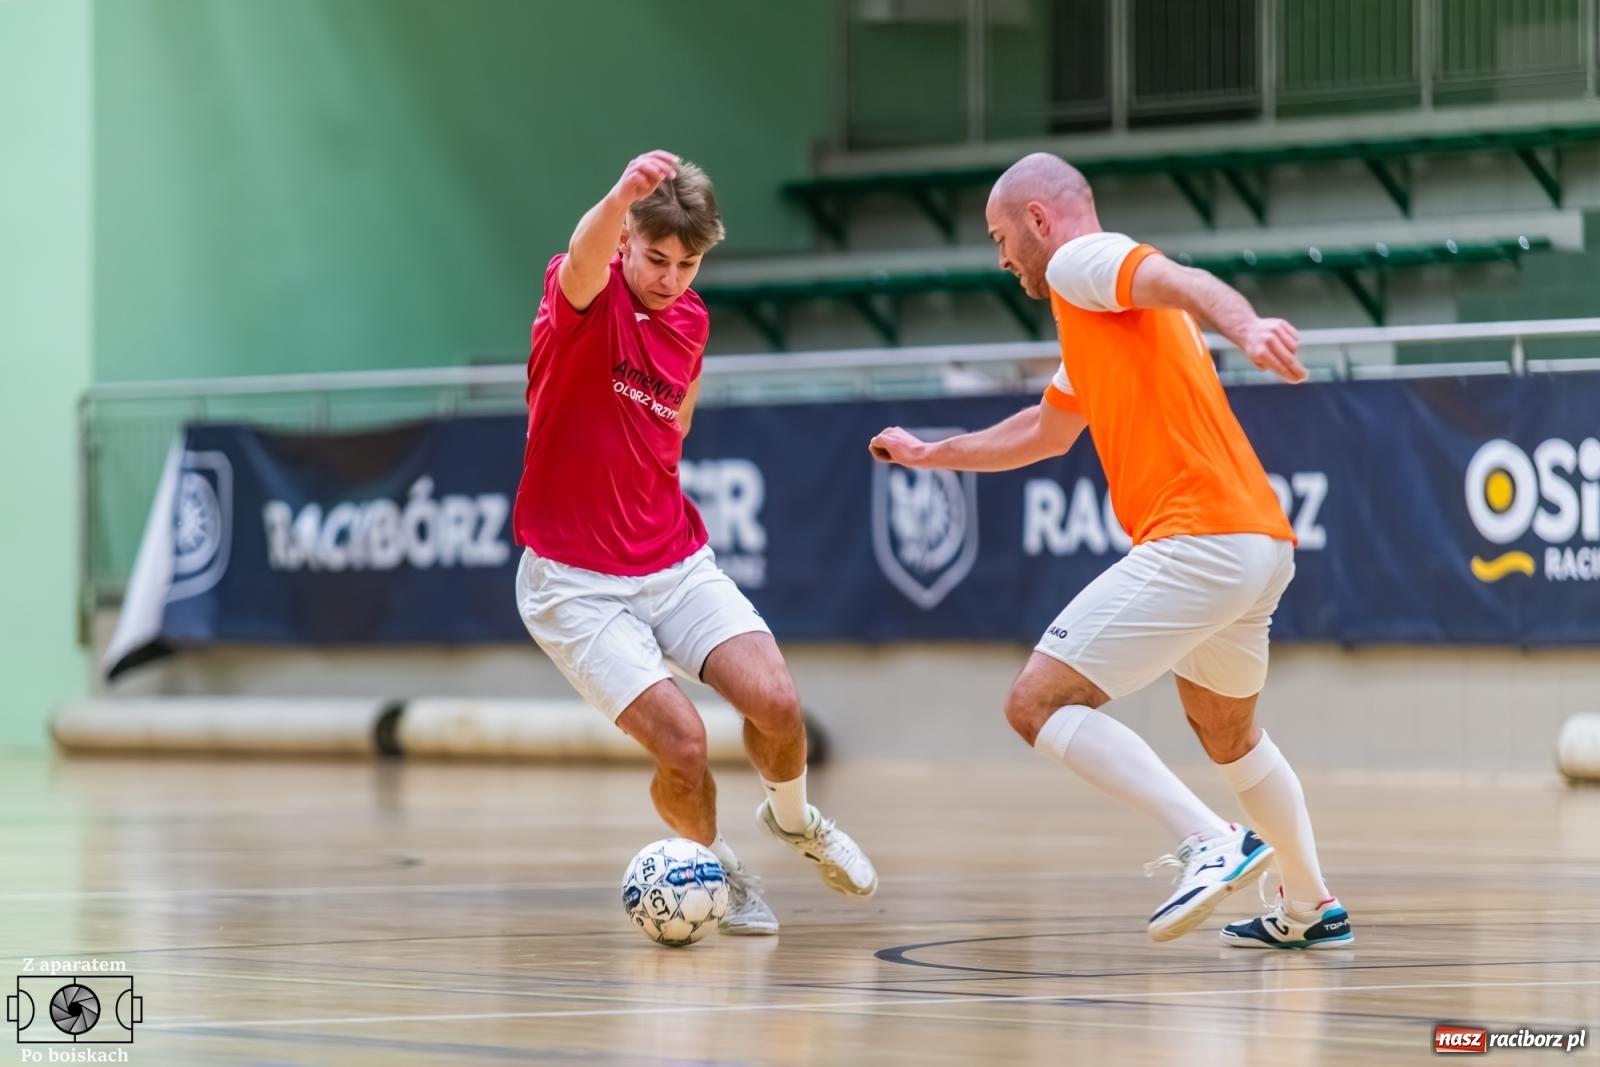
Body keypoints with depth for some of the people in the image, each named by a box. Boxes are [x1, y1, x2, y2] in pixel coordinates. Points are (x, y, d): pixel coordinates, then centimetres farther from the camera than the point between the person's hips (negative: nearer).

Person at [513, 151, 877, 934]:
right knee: (681, 740, -18)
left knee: (777, 703, -13)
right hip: (575, 582, -5)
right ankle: (715, 867, 13)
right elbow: (584, 259, -42)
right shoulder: (586, 296, -15)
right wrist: (621, 196, -63)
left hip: (675, 562, 5)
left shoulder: (690, 320, 4)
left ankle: (792, 818, 20)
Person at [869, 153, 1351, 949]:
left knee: (1039, 704, -12)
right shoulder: (1099, 314, 27)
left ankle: (1210, 844, -23)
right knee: (1227, 733, 29)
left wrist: (1245, 327, -45)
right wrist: (932, 455, 50)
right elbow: (1048, 431, 42)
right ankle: (1309, 910, 36)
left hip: (1197, 545, -10)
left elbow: (1186, 282, -24)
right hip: (1259, 545, 10)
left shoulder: (1080, 262, -2)